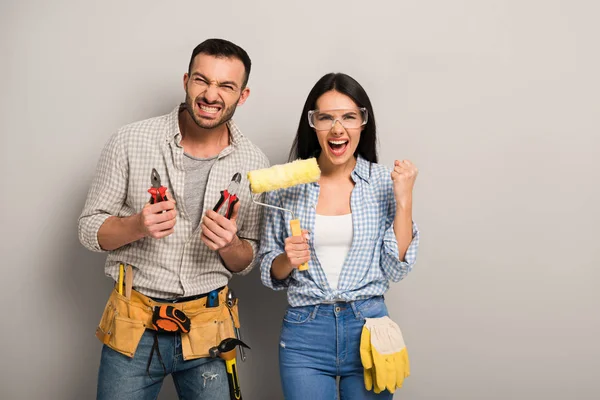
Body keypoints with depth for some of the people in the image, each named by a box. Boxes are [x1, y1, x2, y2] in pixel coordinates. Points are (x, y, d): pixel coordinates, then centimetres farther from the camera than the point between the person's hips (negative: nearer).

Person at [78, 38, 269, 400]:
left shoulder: (254, 163, -2)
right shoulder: (131, 142, -9)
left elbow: (246, 263, 6)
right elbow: (89, 229, -2)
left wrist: (230, 245, -17)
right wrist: (137, 225, -22)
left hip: (209, 329, 2)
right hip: (134, 326, -1)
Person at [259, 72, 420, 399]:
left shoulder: (384, 182, -2)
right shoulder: (286, 185, -1)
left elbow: (395, 270, -5)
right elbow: (270, 273, 6)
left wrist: (404, 201, -11)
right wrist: (288, 260, -15)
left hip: (368, 326, 0)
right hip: (304, 332, 0)